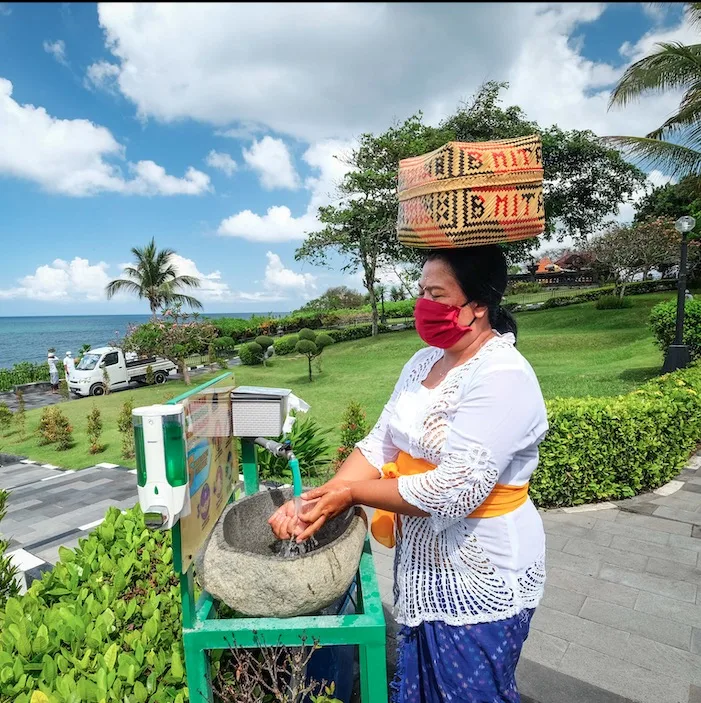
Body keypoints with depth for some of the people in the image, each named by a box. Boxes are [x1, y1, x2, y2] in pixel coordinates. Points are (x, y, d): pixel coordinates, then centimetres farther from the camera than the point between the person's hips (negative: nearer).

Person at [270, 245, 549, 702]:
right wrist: (316, 502, -12)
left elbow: (452, 492, -30)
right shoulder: (423, 362, 1)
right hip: (423, 562, 7)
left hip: (478, 579, -7)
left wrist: (352, 494, -20)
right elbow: (380, 444, -1)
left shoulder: (503, 378, -24)